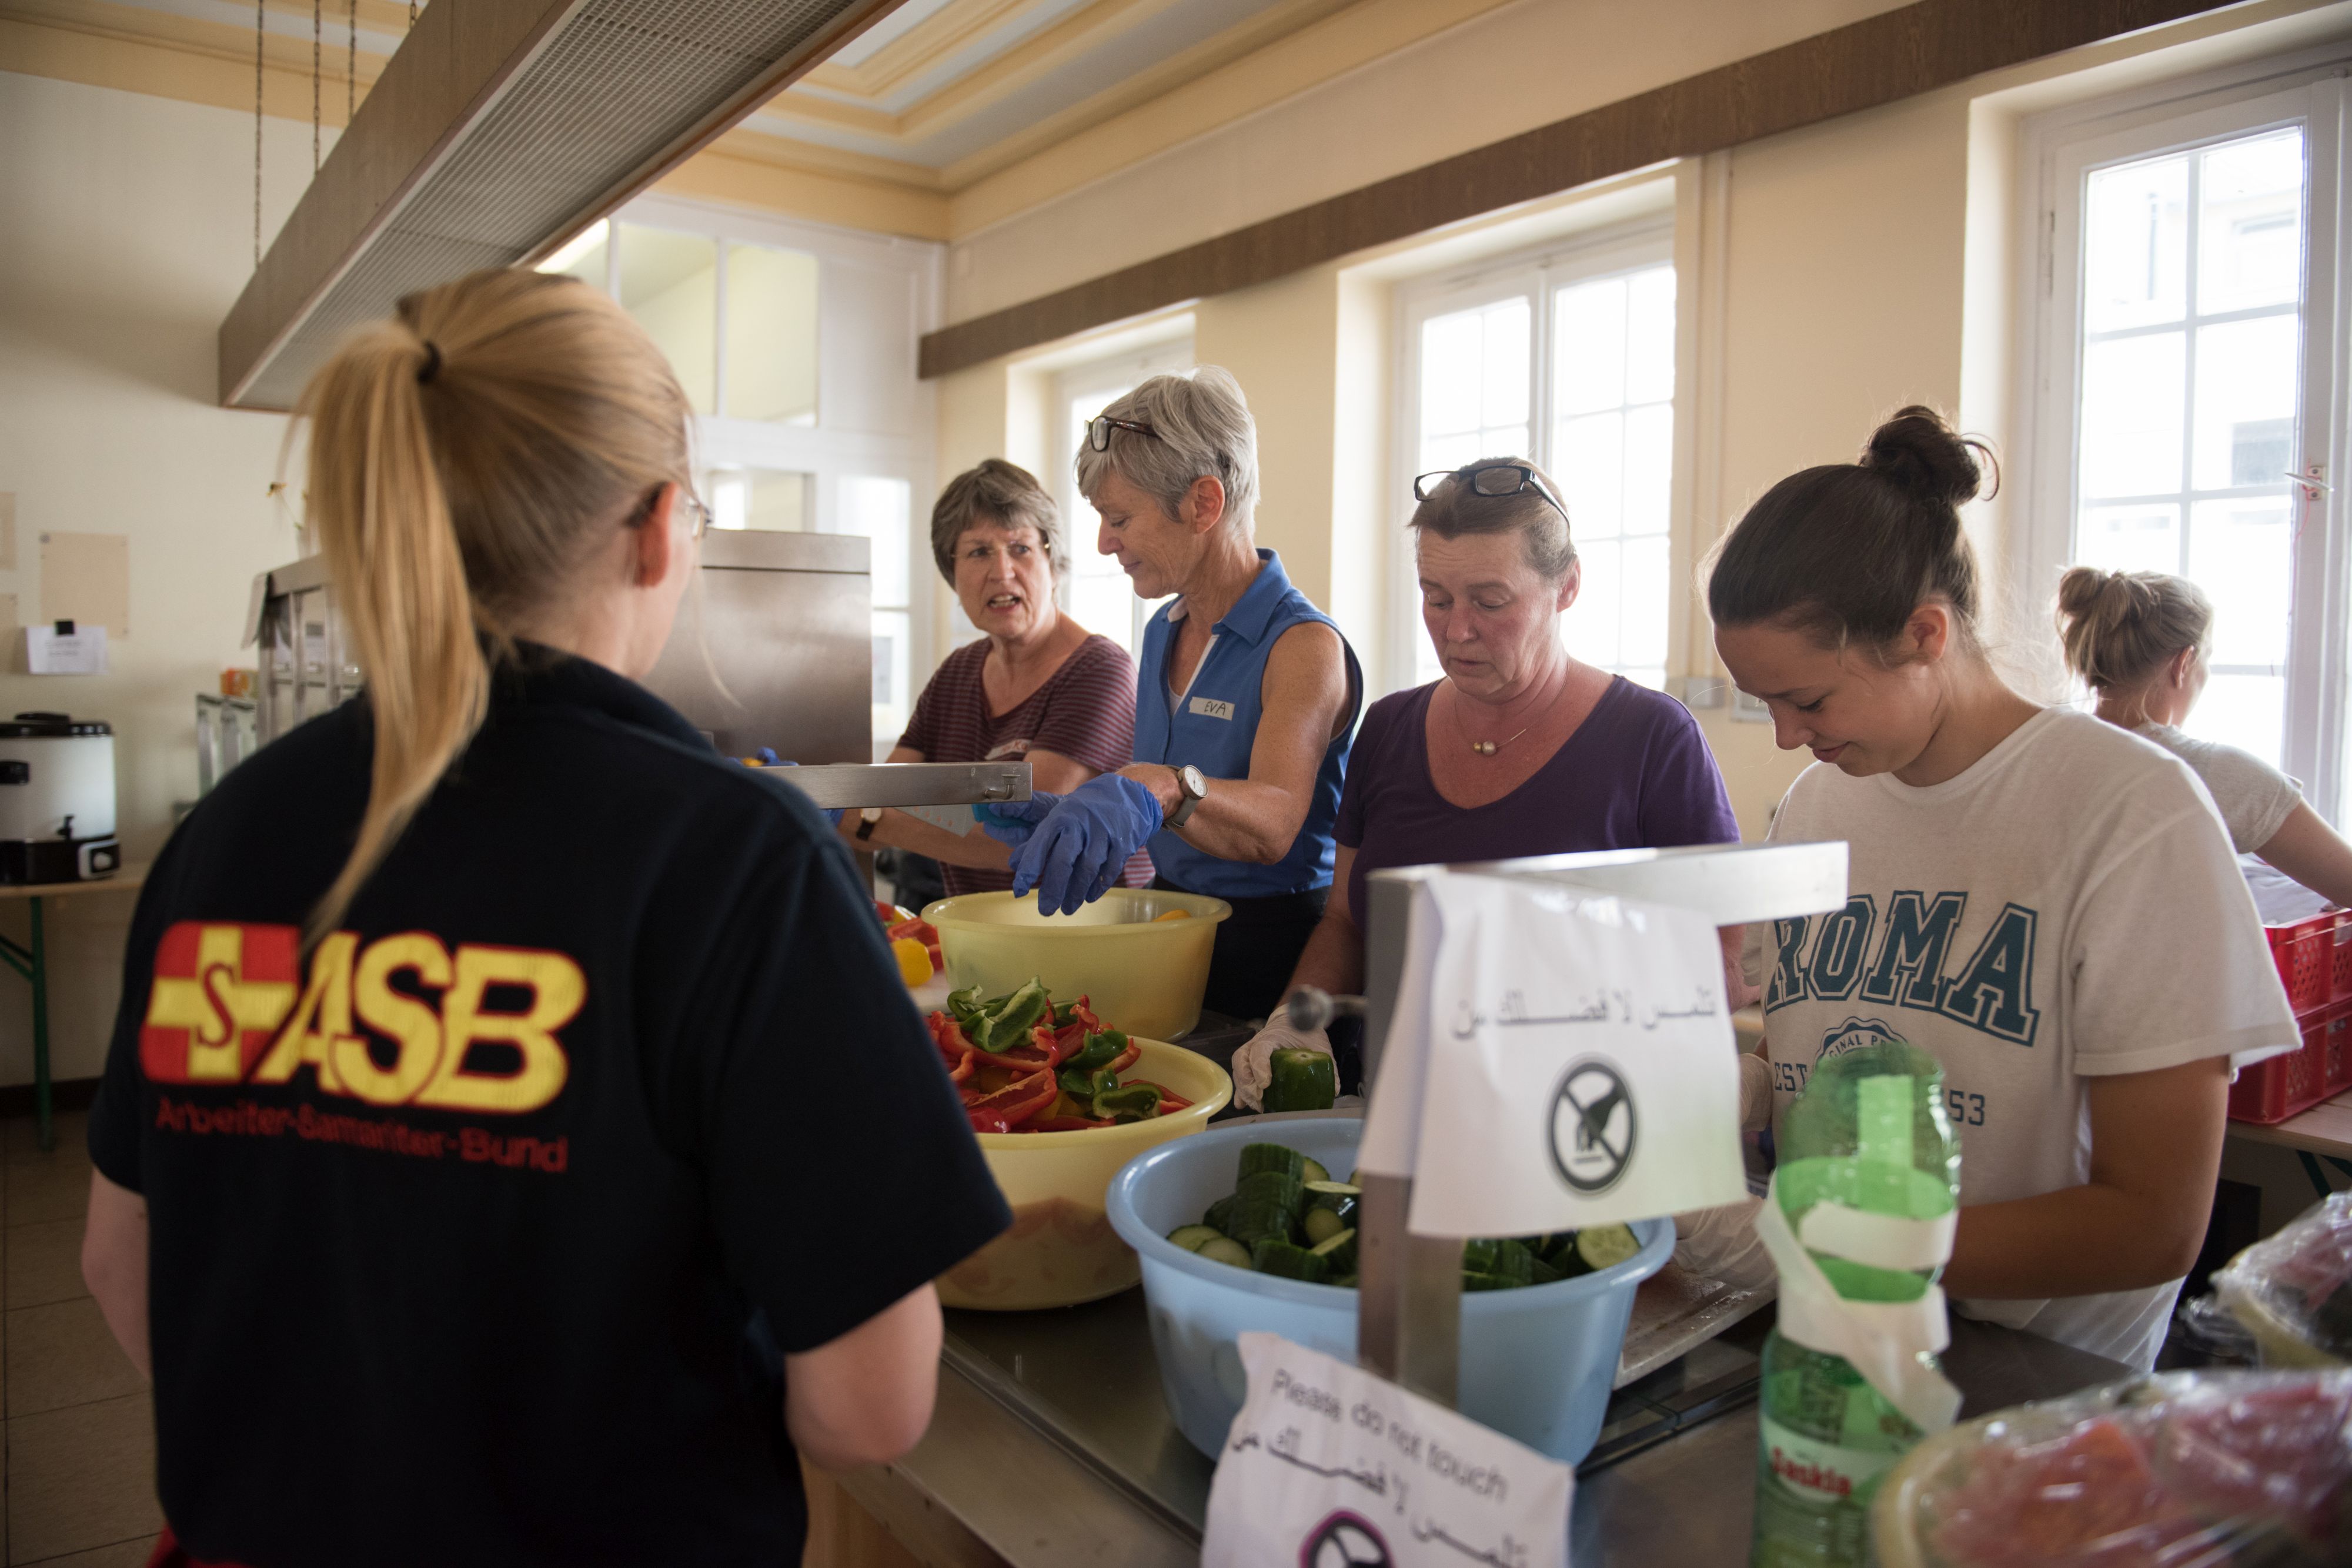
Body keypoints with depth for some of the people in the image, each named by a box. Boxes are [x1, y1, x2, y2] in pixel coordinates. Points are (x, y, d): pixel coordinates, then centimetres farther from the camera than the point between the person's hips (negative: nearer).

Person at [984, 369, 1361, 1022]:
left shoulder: (1306, 645, -12)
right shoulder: (1163, 632, 10)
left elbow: (1272, 824, -28)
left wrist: (1159, 790, -45)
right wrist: (1065, 815, 2)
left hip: (1265, 950, -6)